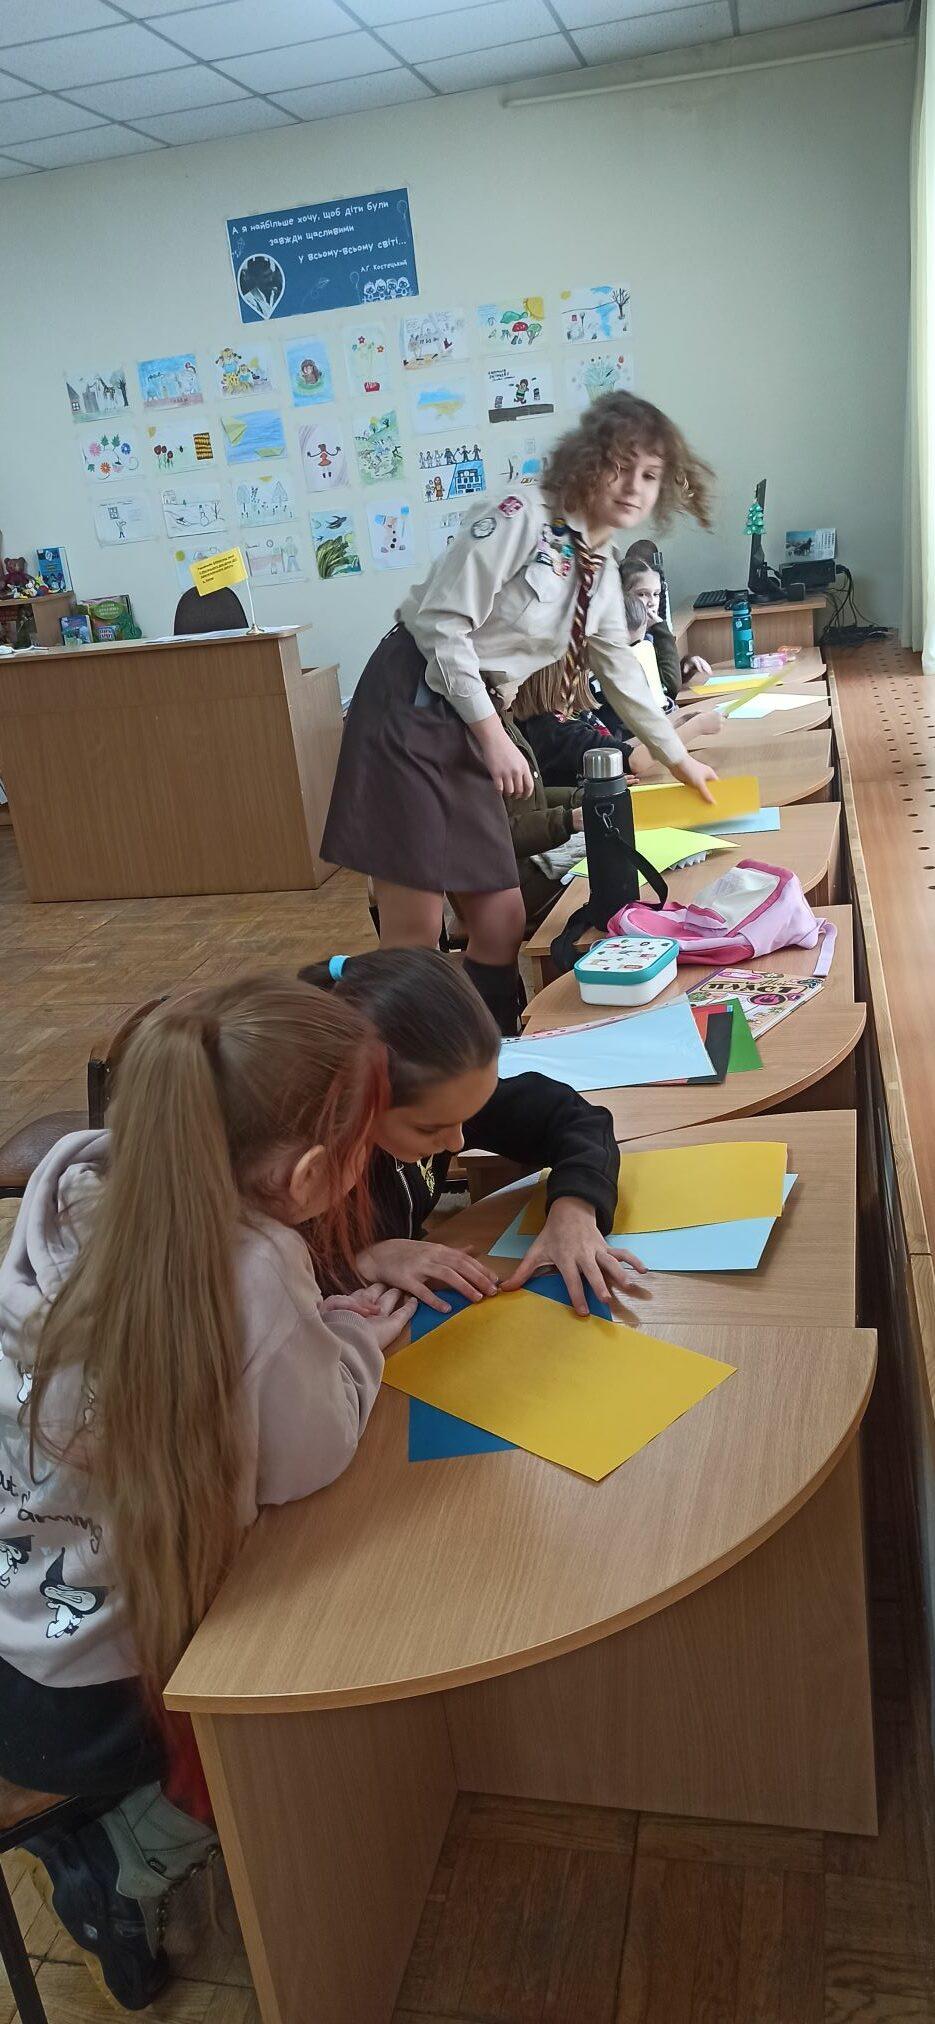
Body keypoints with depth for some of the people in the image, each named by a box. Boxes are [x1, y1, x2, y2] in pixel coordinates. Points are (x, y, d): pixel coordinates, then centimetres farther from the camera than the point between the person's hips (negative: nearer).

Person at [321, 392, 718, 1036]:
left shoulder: (602, 570, 14)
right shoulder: (524, 516, -11)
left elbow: (620, 671, 28)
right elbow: (442, 620, -17)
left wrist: (679, 757, 37)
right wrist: (494, 735, -16)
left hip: (474, 725, 8)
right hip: (414, 709, -8)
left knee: (502, 922, 7)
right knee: (415, 934, -9)